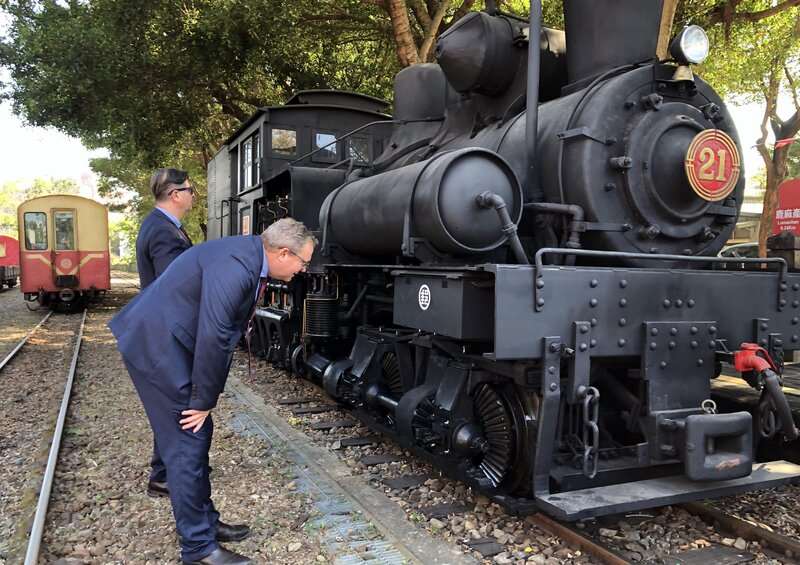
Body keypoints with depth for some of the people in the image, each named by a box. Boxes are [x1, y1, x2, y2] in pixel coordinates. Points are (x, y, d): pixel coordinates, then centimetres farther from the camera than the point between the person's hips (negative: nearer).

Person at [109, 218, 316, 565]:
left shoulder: (251, 259, 5)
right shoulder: (234, 267, -27)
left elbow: (225, 333, 11)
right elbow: (213, 338, -26)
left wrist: (205, 399, 10)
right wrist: (204, 401, -14)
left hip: (176, 345, 10)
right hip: (157, 347, -10)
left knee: (199, 436, 15)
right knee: (187, 443, -3)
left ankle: (205, 522, 28)